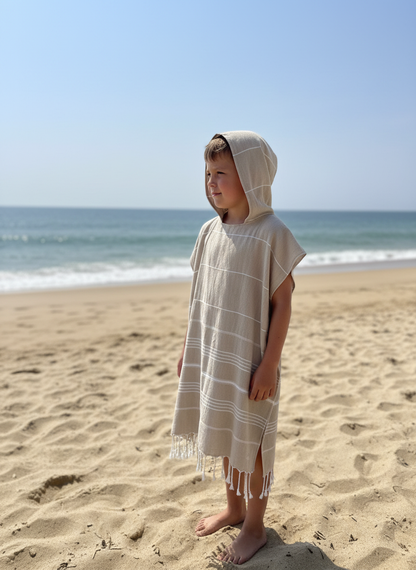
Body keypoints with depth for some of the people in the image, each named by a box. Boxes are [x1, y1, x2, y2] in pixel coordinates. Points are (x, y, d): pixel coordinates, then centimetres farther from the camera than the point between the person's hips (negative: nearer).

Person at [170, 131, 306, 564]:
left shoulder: (271, 234, -15)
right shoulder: (210, 231, 4)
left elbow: (282, 303, -14)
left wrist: (269, 364, -17)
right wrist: (189, 348, 13)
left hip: (249, 360, -6)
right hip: (212, 357, 6)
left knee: (251, 443, 8)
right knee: (223, 435, 20)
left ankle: (255, 527, 29)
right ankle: (233, 508, 42)